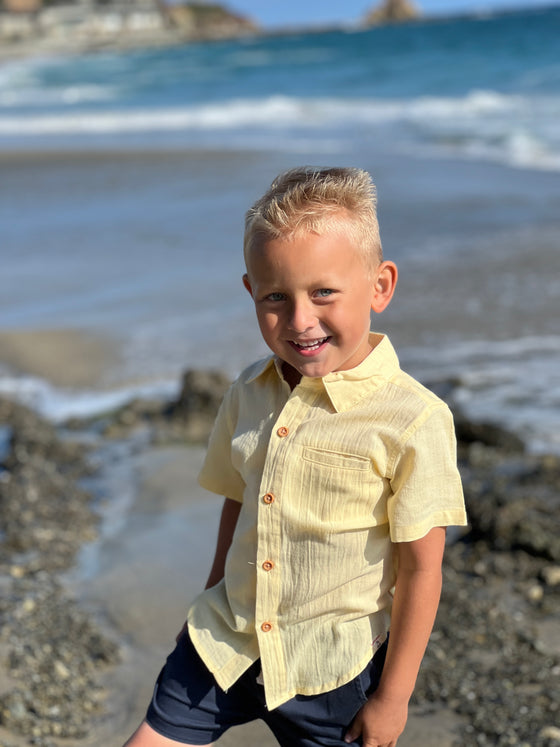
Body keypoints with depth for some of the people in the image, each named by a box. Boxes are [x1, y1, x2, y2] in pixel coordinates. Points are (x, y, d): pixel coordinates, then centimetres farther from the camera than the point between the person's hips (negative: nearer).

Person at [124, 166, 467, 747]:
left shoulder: (412, 421, -20)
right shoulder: (249, 393, -3)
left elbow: (421, 569, -14)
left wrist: (394, 696, -8)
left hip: (331, 672, -4)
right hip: (226, 641, 4)